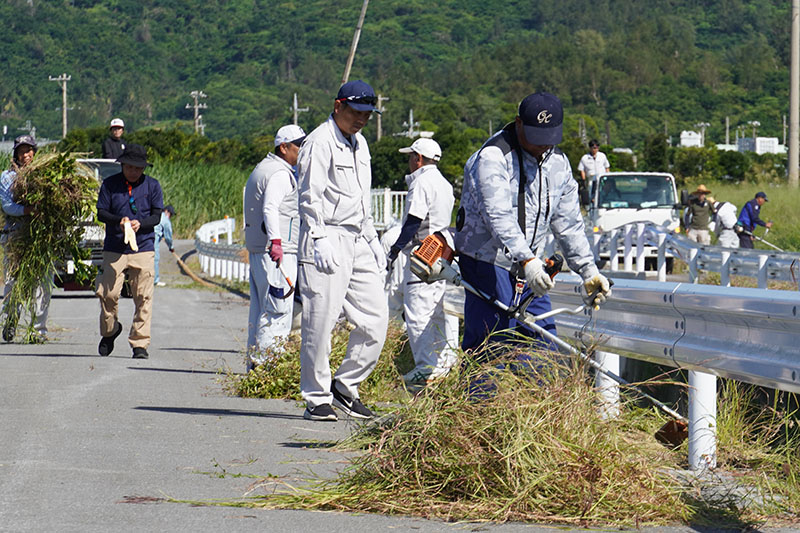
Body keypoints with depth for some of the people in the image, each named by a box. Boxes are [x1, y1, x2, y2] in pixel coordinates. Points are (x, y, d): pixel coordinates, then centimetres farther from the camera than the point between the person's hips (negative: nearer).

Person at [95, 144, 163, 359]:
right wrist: (119, 220, -17)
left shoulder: (152, 185, 6)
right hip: (114, 249, 0)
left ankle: (140, 343, 0)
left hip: (143, 248, 0)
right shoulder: (110, 184, 5)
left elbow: (157, 216, 4)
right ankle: (109, 331, 23)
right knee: (107, 293, -4)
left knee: (143, 297, -6)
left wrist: (140, 224, -16)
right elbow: (101, 212, 3)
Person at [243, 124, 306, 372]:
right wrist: (276, 241, -37)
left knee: (260, 309, 13)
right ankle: (265, 363, -16)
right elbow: (270, 209, -26)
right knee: (278, 311, -12)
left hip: (257, 249, 11)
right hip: (279, 252, -11)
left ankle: (254, 362, 17)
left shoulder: (263, 169, 22)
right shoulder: (280, 174, -11)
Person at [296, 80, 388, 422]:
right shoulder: (320, 143, -7)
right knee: (321, 321, -8)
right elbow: (310, 198, -13)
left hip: (358, 241, 8)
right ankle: (317, 398, -1)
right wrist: (320, 241, -20)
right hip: (326, 239, -8)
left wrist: (373, 240, 22)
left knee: (375, 318, 2)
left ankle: (346, 385, 16)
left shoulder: (359, 143, 20)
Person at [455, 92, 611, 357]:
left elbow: (569, 225, 15)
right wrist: (527, 261, -40)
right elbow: (499, 217, -28)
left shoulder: (558, 163, 9)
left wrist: (589, 271, 5)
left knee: (546, 349, 5)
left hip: (530, 266, 7)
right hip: (487, 266, -7)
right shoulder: (492, 157, -15)